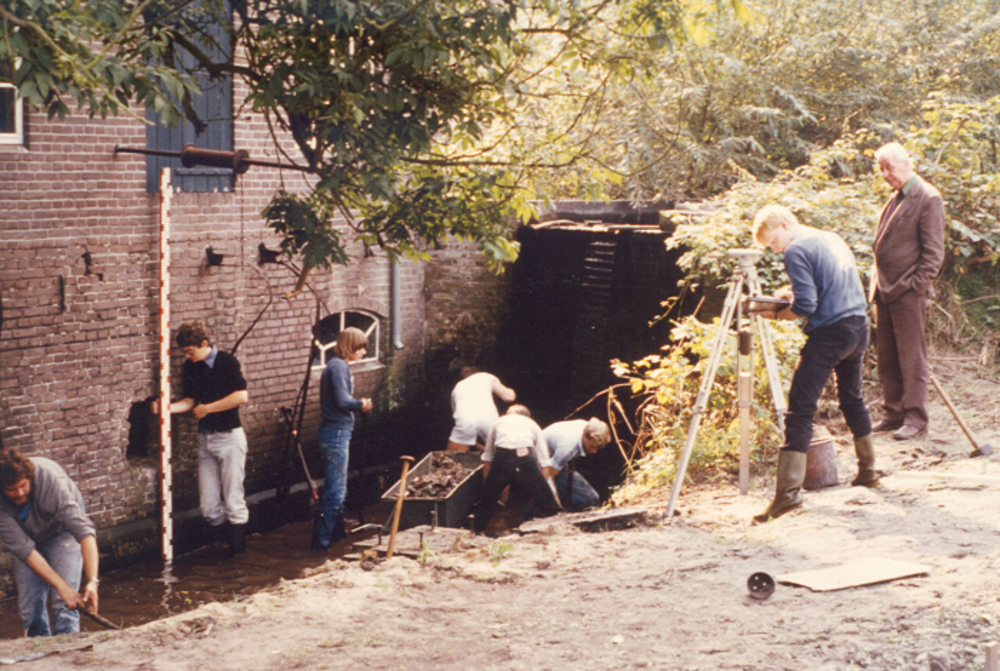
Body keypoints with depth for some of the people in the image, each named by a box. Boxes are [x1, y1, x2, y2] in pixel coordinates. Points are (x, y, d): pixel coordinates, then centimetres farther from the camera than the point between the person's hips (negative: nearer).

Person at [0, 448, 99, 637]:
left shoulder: (50, 479, -38)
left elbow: (84, 531, -42)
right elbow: (24, 549, -32)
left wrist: (92, 581, -52)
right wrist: (61, 586, -39)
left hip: (62, 529, -2)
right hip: (26, 535, 2)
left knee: (65, 605, -16)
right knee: (29, 607, 0)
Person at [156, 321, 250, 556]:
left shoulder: (227, 362, -10)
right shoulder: (190, 367, 9)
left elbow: (241, 396, -19)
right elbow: (190, 400, 12)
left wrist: (207, 408, -12)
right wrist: (166, 407, -7)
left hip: (229, 437, -6)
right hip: (205, 439, 6)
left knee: (233, 501, -3)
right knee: (209, 508, 2)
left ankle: (237, 551, 8)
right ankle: (228, 540, 21)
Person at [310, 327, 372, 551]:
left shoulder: (340, 366, 16)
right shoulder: (339, 366, -16)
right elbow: (343, 401, -24)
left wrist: (358, 404, 1)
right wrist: (361, 404, -6)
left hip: (338, 432, 10)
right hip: (336, 433, -10)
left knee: (337, 488, 20)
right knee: (335, 490, -7)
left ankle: (337, 532, 31)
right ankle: (321, 541, -4)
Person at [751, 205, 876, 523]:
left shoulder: (797, 250, -9)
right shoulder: (833, 239, 17)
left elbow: (805, 306, -16)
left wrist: (776, 314, 0)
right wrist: (792, 291, 20)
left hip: (828, 334, -9)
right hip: (859, 328, 9)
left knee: (800, 409, -10)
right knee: (851, 397, 26)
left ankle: (788, 490, -18)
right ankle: (867, 470, 36)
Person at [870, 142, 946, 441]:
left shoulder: (928, 198, -10)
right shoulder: (896, 198, 16)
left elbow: (934, 251, -12)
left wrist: (917, 285, -16)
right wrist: (876, 282, 15)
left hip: (908, 292, -8)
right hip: (884, 290, 8)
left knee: (911, 357, -3)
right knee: (887, 357, 11)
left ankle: (916, 419, 2)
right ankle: (893, 414, 18)